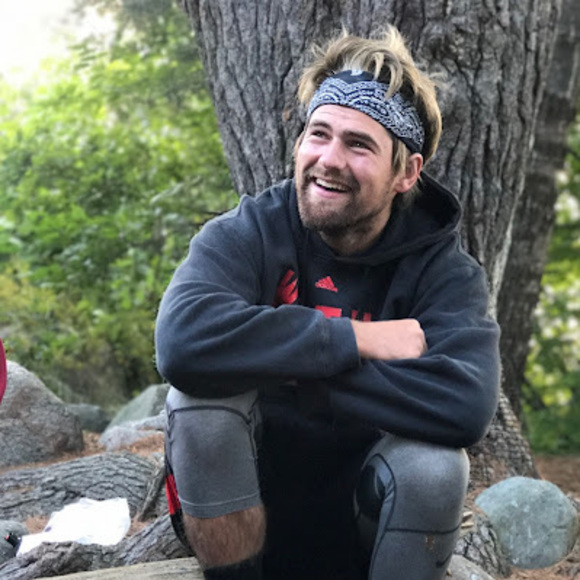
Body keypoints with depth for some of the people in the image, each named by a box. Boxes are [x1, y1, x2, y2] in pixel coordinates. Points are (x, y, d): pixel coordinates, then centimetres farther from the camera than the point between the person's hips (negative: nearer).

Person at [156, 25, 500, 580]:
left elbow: (464, 404, -29)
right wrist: (356, 339, -29)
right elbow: (182, 338, -32)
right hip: (236, 521, 0)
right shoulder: (247, 233, -10)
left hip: (361, 534, 1)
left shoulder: (444, 272, -9)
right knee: (202, 393, -27)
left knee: (434, 466, -29)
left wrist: (284, 372, -29)